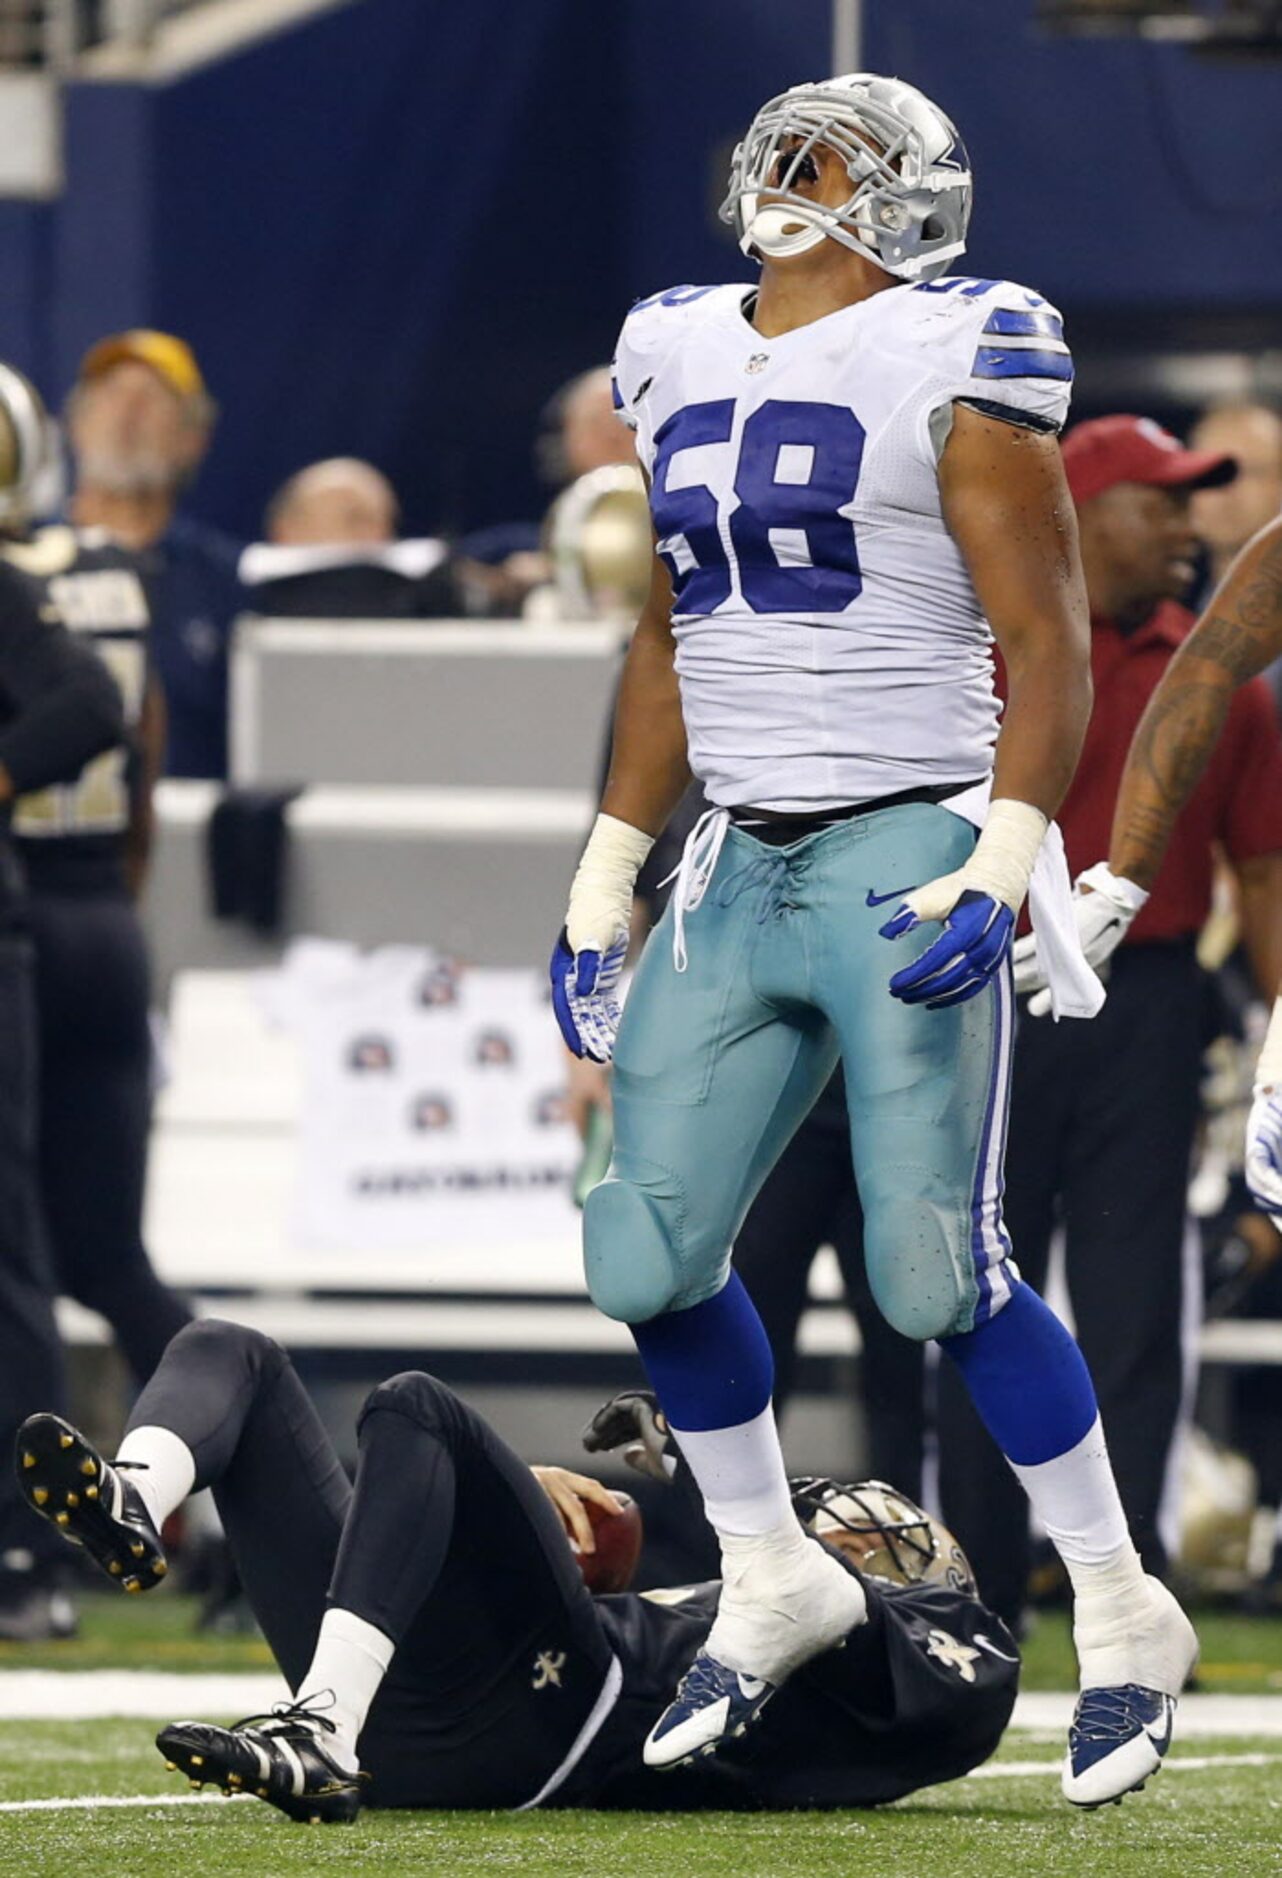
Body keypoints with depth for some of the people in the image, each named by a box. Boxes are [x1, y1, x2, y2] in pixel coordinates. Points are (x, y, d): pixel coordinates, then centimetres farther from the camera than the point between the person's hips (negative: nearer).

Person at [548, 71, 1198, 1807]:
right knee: (646, 1258, 0)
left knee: (937, 1268, -11)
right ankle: (771, 1584, 20)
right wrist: (608, 880, 19)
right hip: (738, 872, 7)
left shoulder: (954, 365, -6)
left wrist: (1002, 867, -19)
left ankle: (1124, 1618, 3)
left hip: (906, 855, -7)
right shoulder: (685, 359, 14)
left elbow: (1047, 648, -8)